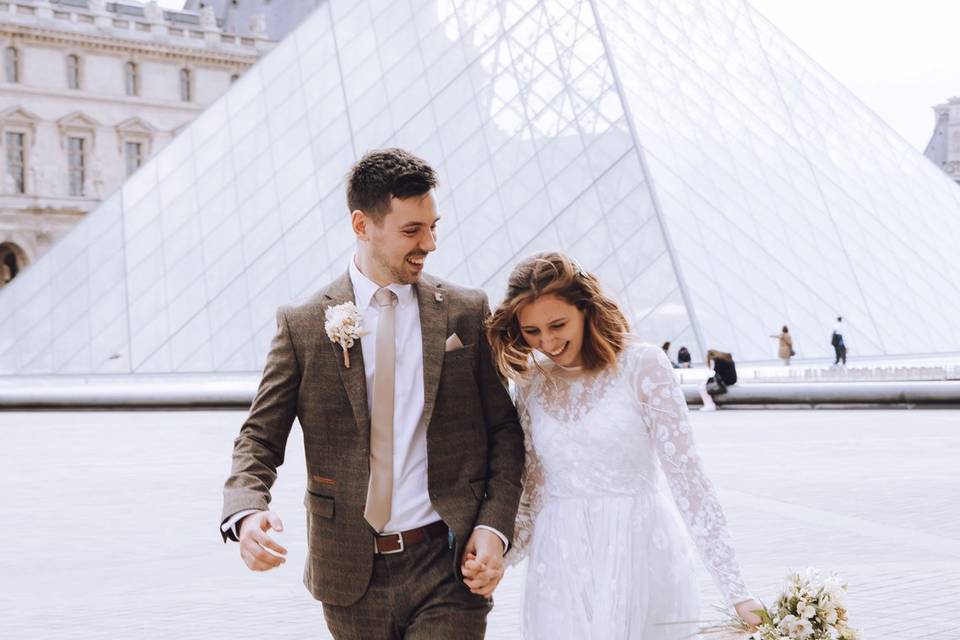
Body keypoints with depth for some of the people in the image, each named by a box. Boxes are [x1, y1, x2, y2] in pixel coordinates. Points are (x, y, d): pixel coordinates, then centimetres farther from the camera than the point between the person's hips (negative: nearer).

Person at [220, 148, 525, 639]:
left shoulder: (466, 313, 3)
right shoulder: (302, 326, 0)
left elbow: (505, 429, 6)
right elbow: (260, 437, 1)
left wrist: (494, 526, -7)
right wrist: (245, 513, -19)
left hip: (449, 567, 0)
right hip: (351, 575, 1)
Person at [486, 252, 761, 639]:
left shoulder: (642, 365, -6)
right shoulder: (531, 383, 7)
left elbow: (685, 472, -9)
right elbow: (534, 491, 10)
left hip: (639, 556, -3)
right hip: (561, 563, 3)